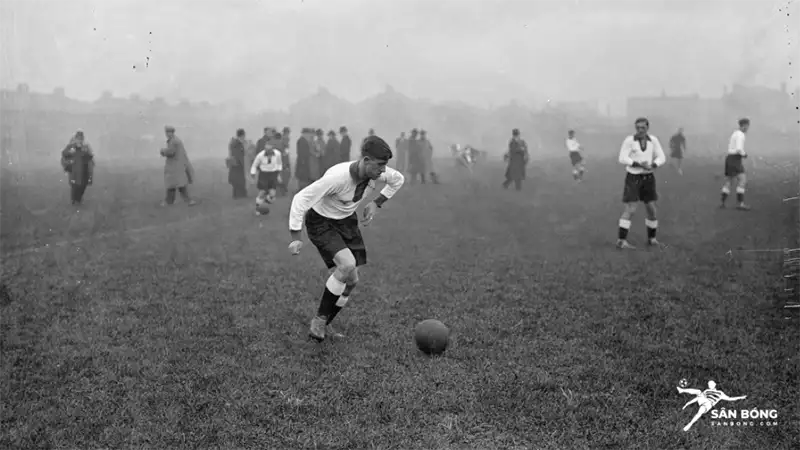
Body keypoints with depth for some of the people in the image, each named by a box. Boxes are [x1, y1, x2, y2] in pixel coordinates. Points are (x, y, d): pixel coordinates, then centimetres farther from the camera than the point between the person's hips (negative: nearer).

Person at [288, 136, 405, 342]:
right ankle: (319, 319, -11)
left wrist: (376, 203, -2)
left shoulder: (377, 172, -16)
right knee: (347, 265, -28)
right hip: (321, 222, -7)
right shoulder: (338, 177, -35)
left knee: (352, 280, 1)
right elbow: (301, 199, -32)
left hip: (347, 220, 7)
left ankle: (324, 325, 20)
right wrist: (296, 238, -32)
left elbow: (398, 179, 8)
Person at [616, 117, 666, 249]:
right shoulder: (629, 140, -12)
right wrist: (640, 164, -27)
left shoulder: (653, 140, 0)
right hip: (633, 178, -4)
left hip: (648, 178, 4)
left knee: (651, 210, 4)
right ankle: (621, 241, -13)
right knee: (630, 210, -14)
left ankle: (651, 238, 22)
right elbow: (622, 159, -17)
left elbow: (661, 158, -2)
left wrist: (651, 165, -22)